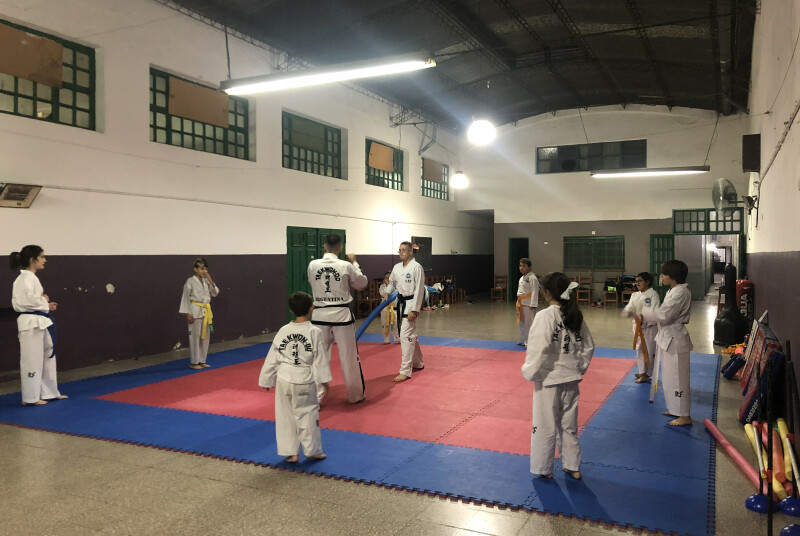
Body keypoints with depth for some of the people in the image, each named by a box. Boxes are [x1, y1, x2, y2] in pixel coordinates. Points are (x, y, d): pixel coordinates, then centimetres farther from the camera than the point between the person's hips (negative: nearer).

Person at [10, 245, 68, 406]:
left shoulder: (28, 278, 16)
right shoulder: (28, 278, -15)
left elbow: (18, 303, 17)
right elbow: (30, 300, -28)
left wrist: (45, 304, 7)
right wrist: (45, 303, -8)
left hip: (39, 323, 10)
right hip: (32, 323, -10)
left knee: (48, 356, 16)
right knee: (32, 360, -1)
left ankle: (49, 392, 26)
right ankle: (30, 397, 10)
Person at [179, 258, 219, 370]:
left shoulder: (206, 281, 10)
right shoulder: (190, 282, -7)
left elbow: (215, 293, 6)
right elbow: (186, 298, -8)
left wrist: (210, 281, -6)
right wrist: (188, 314, -13)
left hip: (206, 311, 6)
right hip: (195, 311, -6)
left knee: (205, 336, 10)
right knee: (195, 336, -3)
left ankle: (201, 361, 20)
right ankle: (193, 362, 5)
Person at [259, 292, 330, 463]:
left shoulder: (283, 331, 0)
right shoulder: (314, 332, -9)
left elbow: (272, 358, 5)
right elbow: (320, 359, -7)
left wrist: (266, 380, 15)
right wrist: (323, 380, 4)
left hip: (285, 379, 2)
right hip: (305, 380, -2)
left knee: (286, 415, 12)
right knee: (308, 413, 11)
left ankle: (290, 452, 19)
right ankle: (312, 450, 19)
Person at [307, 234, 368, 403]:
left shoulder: (312, 265, -4)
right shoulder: (346, 266, -10)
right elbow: (362, 283, 5)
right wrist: (354, 263, 15)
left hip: (320, 315, 2)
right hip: (342, 315, -2)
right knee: (349, 357, 11)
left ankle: (316, 397, 12)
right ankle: (355, 395, 24)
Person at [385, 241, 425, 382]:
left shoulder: (416, 267, -13)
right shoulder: (397, 267, 8)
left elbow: (419, 289, -16)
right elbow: (392, 282, 22)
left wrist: (414, 310, -18)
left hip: (411, 304, -8)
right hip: (400, 303, 8)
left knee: (406, 335, -12)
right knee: (410, 335, 19)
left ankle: (405, 371, -7)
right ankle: (418, 363, 37)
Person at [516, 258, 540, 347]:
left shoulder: (532, 278, -14)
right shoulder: (521, 278, 16)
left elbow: (534, 292, -18)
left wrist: (533, 305, -22)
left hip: (528, 304, -9)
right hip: (521, 304, 9)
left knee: (529, 323, -8)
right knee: (521, 323, 17)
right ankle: (522, 340, 30)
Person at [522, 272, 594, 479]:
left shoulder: (545, 316, -19)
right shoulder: (576, 316, 1)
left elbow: (539, 349, -23)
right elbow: (588, 347, 9)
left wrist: (529, 372, -11)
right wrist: (580, 368, 17)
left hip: (549, 380, -6)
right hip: (571, 379, 6)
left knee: (545, 427, 9)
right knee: (569, 425, 20)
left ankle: (543, 468, 23)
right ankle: (573, 466, 32)